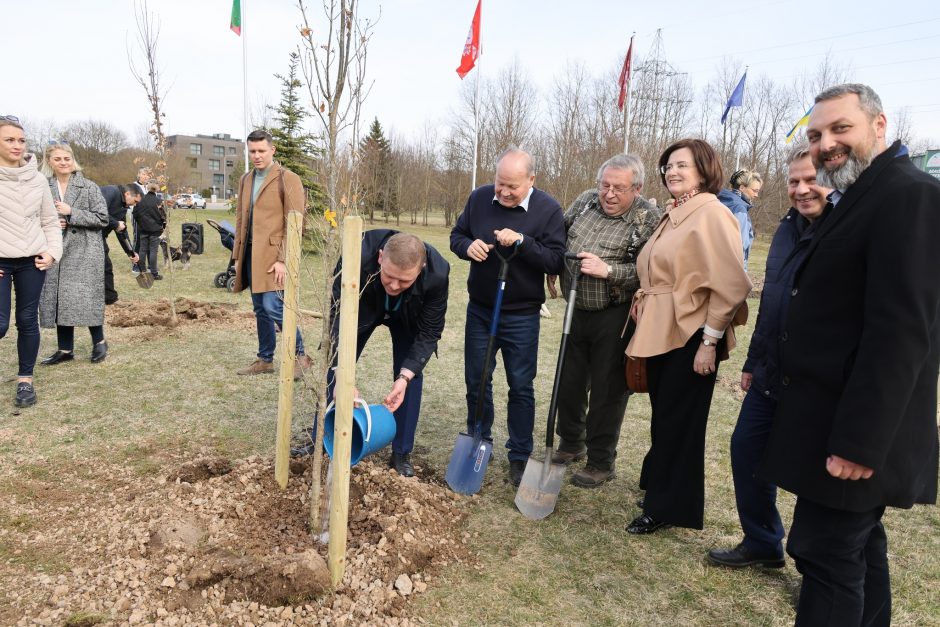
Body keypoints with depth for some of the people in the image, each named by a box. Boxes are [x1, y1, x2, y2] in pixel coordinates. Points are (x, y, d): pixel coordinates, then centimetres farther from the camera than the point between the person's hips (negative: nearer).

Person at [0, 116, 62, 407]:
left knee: (28, 320, 7)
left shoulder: (37, 179, 5)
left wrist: (52, 252, -3)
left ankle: (25, 379, 18)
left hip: (32, 261, 2)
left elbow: (50, 221, 11)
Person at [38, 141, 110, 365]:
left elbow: (103, 218, -6)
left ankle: (99, 341, 14)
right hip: (56, 252, 4)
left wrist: (71, 214, -15)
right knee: (59, 299, 7)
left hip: (84, 251, -4)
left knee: (86, 297, -5)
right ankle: (65, 349, 17)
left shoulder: (89, 187, -3)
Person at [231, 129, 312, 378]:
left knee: (273, 307, -12)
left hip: (273, 255, -7)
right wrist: (237, 255, 15)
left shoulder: (288, 179, -7)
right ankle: (265, 359, 22)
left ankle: (300, 356, 3)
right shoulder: (245, 180, 15)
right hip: (250, 254, 7)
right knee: (260, 310, 12)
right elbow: (240, 219, 20)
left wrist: (283, 259, -17)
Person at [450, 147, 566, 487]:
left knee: (521, 388, 7)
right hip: (480, 309, 4)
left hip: (521, 316, -3)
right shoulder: (479, 198, -3)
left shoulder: (548, 210, -12)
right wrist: (468, 246, -16)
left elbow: (556, 261, -15)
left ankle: (520, 456, 23)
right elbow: (456, 235, 7)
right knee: (476, 381, 14)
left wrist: (522, 241, -29)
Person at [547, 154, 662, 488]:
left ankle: (601, 462, 22)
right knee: (570, 383, 17)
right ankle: (571, 443, 39)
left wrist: (608, 270, -25)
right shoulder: (586, 201, 4)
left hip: (615, 319, -6)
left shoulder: (649, 219, -13)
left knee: (608, 391, 5)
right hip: (578, 310, 6)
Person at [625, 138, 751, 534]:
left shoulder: (712, 213, -13)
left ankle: (669, 508, 18)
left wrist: (710, 342, -18)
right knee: (663, 416, 18)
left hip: (690, 338, -8)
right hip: (660, 334, 8)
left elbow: (730, 285, -18)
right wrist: (642, 302, 9)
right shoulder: (672, 215, 14)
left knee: (677, 421, 3)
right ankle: (659, 486, 36)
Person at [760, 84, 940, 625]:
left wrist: (859, 440, -24)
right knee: (858, 547, 20)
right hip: (844, 421, 10)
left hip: (855, 430, -10)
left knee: (825, 552, -1)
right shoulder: (859, 197, 15)